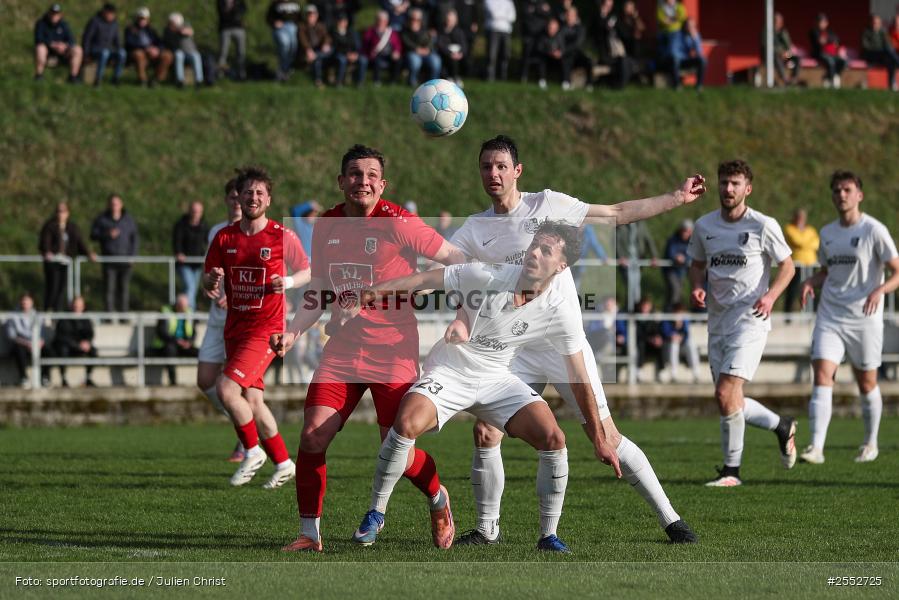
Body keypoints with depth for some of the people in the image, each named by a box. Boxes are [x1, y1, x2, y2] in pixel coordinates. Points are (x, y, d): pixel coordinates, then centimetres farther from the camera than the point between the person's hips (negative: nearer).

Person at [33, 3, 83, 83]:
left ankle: (73, 76, -15)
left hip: (61, 50, 3)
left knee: (77, 50, -21)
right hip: (47, 48, -3)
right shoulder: (41, 23, -8)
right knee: (40, 49, -38)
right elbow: (39, 40, -20)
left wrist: (65, 45, -30)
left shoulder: (63, 24, 1)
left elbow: (71, 40, -6)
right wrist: (53, 45, -32)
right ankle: (38, 75, -25)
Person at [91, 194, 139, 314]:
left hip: (124, 259, 1)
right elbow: (93, 235, 0)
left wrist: (132, 255, 0)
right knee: (109, 288, -6)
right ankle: (109, 313, -4)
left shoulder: (128, 219, 9)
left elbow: (134, 238, 11)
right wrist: (107, 235, -16)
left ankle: (124, 313, 6)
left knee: (124, 288, 1)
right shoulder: (102, 219, 4)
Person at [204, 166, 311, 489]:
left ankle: (253, 450, 0)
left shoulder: (282, 236, -5)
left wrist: (287, 282, -14)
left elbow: (306, 272, 7)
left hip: (267, 327, -6)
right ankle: (283, 463, 22)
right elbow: (208, 282, 10)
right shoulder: (224, 238, 6)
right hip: (234, 327, 6)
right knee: (252, 400, 7)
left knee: (226, 388, -19)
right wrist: (212, 281, -14)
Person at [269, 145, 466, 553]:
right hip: (343, 347, 4)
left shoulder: (397, 223, -11)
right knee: (312, 438, -10)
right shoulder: (325, 227, 6)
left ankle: (438, 502, 27)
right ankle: (310, 533, 3)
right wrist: (293, 332, 2)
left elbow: (456, 259, -5)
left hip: (392, 350, -4)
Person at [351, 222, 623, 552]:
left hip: (497, 380, 2)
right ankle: (376, 513, -8)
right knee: (407, 424, -30)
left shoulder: (561, 313, -14)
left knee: (553, 439, -18)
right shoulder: (487, 277, -21)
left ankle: (548, 536, 0)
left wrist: (599, 440, -5)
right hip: (449, 372, -2)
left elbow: (579, 378, -6)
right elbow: (423, 280, -13)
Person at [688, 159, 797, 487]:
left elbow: (787, 266, 2)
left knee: (726, 393, -19)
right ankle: (782, 426, 34)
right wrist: (697, 287, -2)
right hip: (717, 321, 6)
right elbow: (697, 264, 20)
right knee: (729, 401, 7)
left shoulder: (763, 226, -7)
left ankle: (731, 469, -8)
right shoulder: (704, 226, 6)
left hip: (750, 319, -6)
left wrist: (770, 295, -14)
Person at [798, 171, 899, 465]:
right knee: (822, 376, -14)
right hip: (829, 317, 3)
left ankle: (870, 443, 28)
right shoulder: (827, 233, 10)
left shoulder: (874, 231, -6)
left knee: (867, 383, 8)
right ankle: (816, 447, -21)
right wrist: (811, 282, 2)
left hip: (864, 318, -3)